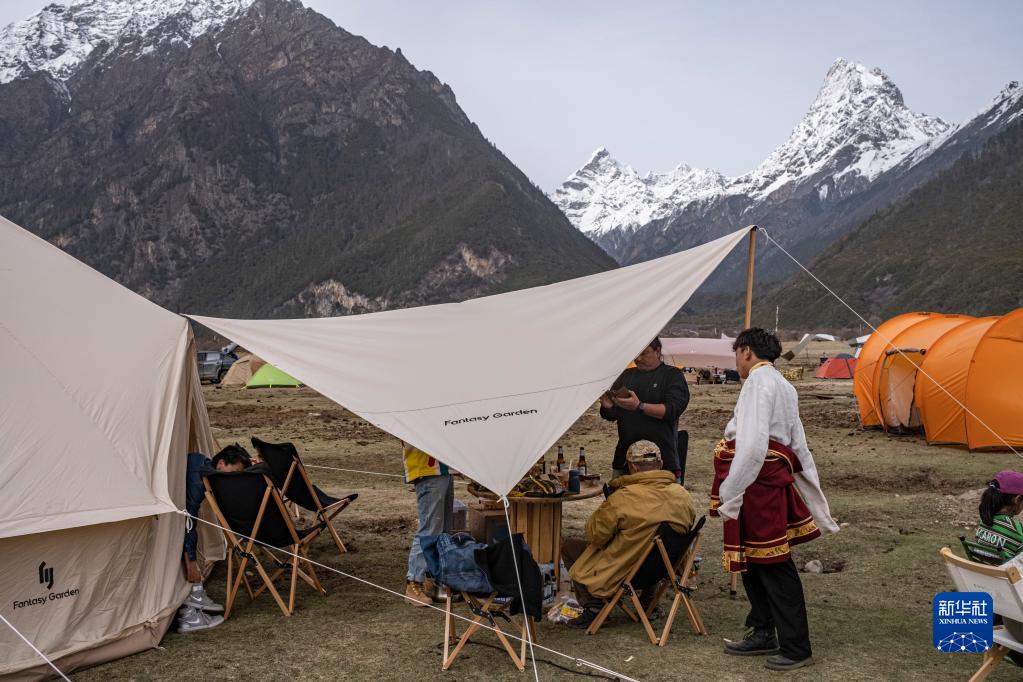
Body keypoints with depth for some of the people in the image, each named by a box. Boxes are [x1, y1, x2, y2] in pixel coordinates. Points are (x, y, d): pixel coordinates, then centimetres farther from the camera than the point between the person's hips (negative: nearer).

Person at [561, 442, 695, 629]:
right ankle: (648, 598, 32)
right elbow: (690, 526, 11)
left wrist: (605, 508, 2)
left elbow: (594, 535, -15)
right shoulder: (683, 495, -9)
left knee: (569, 547, 11)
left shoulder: (623, 498, -26)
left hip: (623, 575, -6)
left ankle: (593, 609, 6)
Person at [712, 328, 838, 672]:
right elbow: (798, 445, 21)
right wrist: (814, 497, 24)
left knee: (773, 566, -2)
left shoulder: (759, 379, -12)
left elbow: (753, 443, -22)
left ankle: (796, 647, 7)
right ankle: (763, 633, 27)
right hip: (773, 480, 10)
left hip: (758, 482, -10)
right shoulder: (783, 385, 19)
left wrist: (729, 493, -19)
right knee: (754, 561, 16)